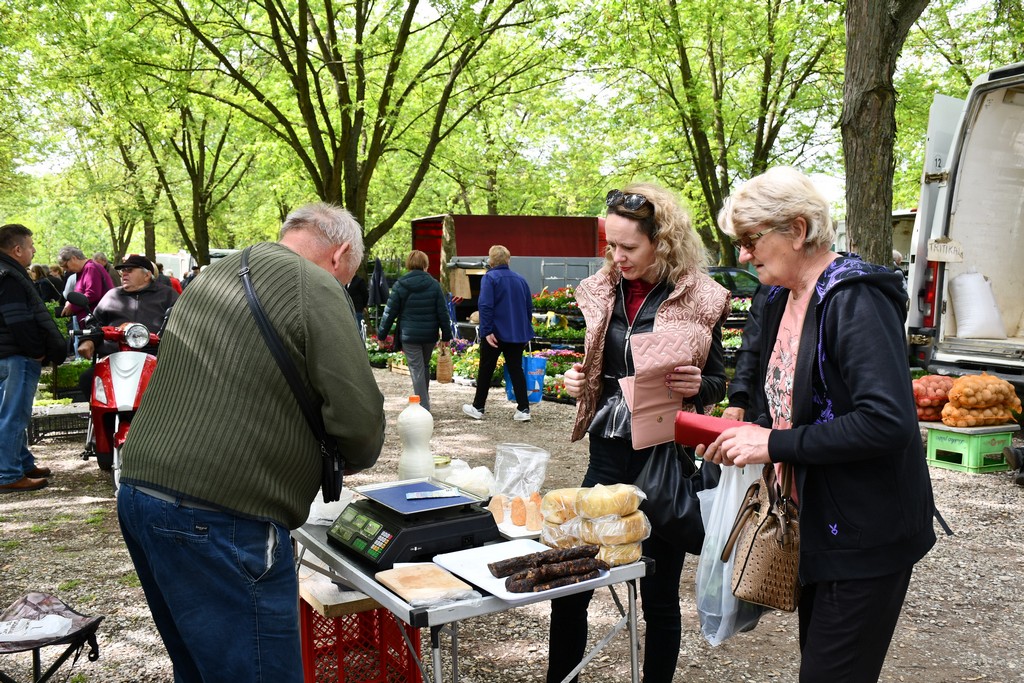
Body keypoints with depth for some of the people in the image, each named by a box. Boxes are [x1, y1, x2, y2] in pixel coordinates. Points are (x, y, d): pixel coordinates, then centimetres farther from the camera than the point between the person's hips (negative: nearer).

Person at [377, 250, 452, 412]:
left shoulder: (400, 285, -4)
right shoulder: (434, 284, -1)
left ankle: (423, 406, -3)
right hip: (430, 335, 3)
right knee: (425, 367, 20)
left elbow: (390, 313, -2)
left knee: (417, 370, 0)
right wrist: (446, 335, 5)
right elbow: (443, 312, -1)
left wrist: (381, 334, 7)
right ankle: (425, 402, 28)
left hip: (409, 336, -3)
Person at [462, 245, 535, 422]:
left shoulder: (489, 278, -8)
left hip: (495, 333, -4)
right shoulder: (520, 279, 9)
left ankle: (478, 407, 18)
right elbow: (529, 307, 13)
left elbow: (485, 306, -19)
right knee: (516, 369, 8)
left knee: (486, 370, 8)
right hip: (517, 333, 4)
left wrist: (487, 331, -19)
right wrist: (526, 330, 20)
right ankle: (523, 409, 3)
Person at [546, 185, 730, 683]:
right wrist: (577, 380, -5)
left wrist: (696, 385, -21)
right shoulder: (602, 292, 4)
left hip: (665, 459, -4)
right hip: (608, 454, 4)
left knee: (659, 595, 10)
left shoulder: (699, 300, -8)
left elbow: (718, 383, 1)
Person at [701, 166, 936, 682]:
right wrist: (748, 435, -1)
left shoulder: (855, 300, -20)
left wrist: (774, 445, -25)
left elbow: (887, 421, -30)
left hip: (865, 538, -9)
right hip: (815, 524, 9)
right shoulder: (781, 299, 7)